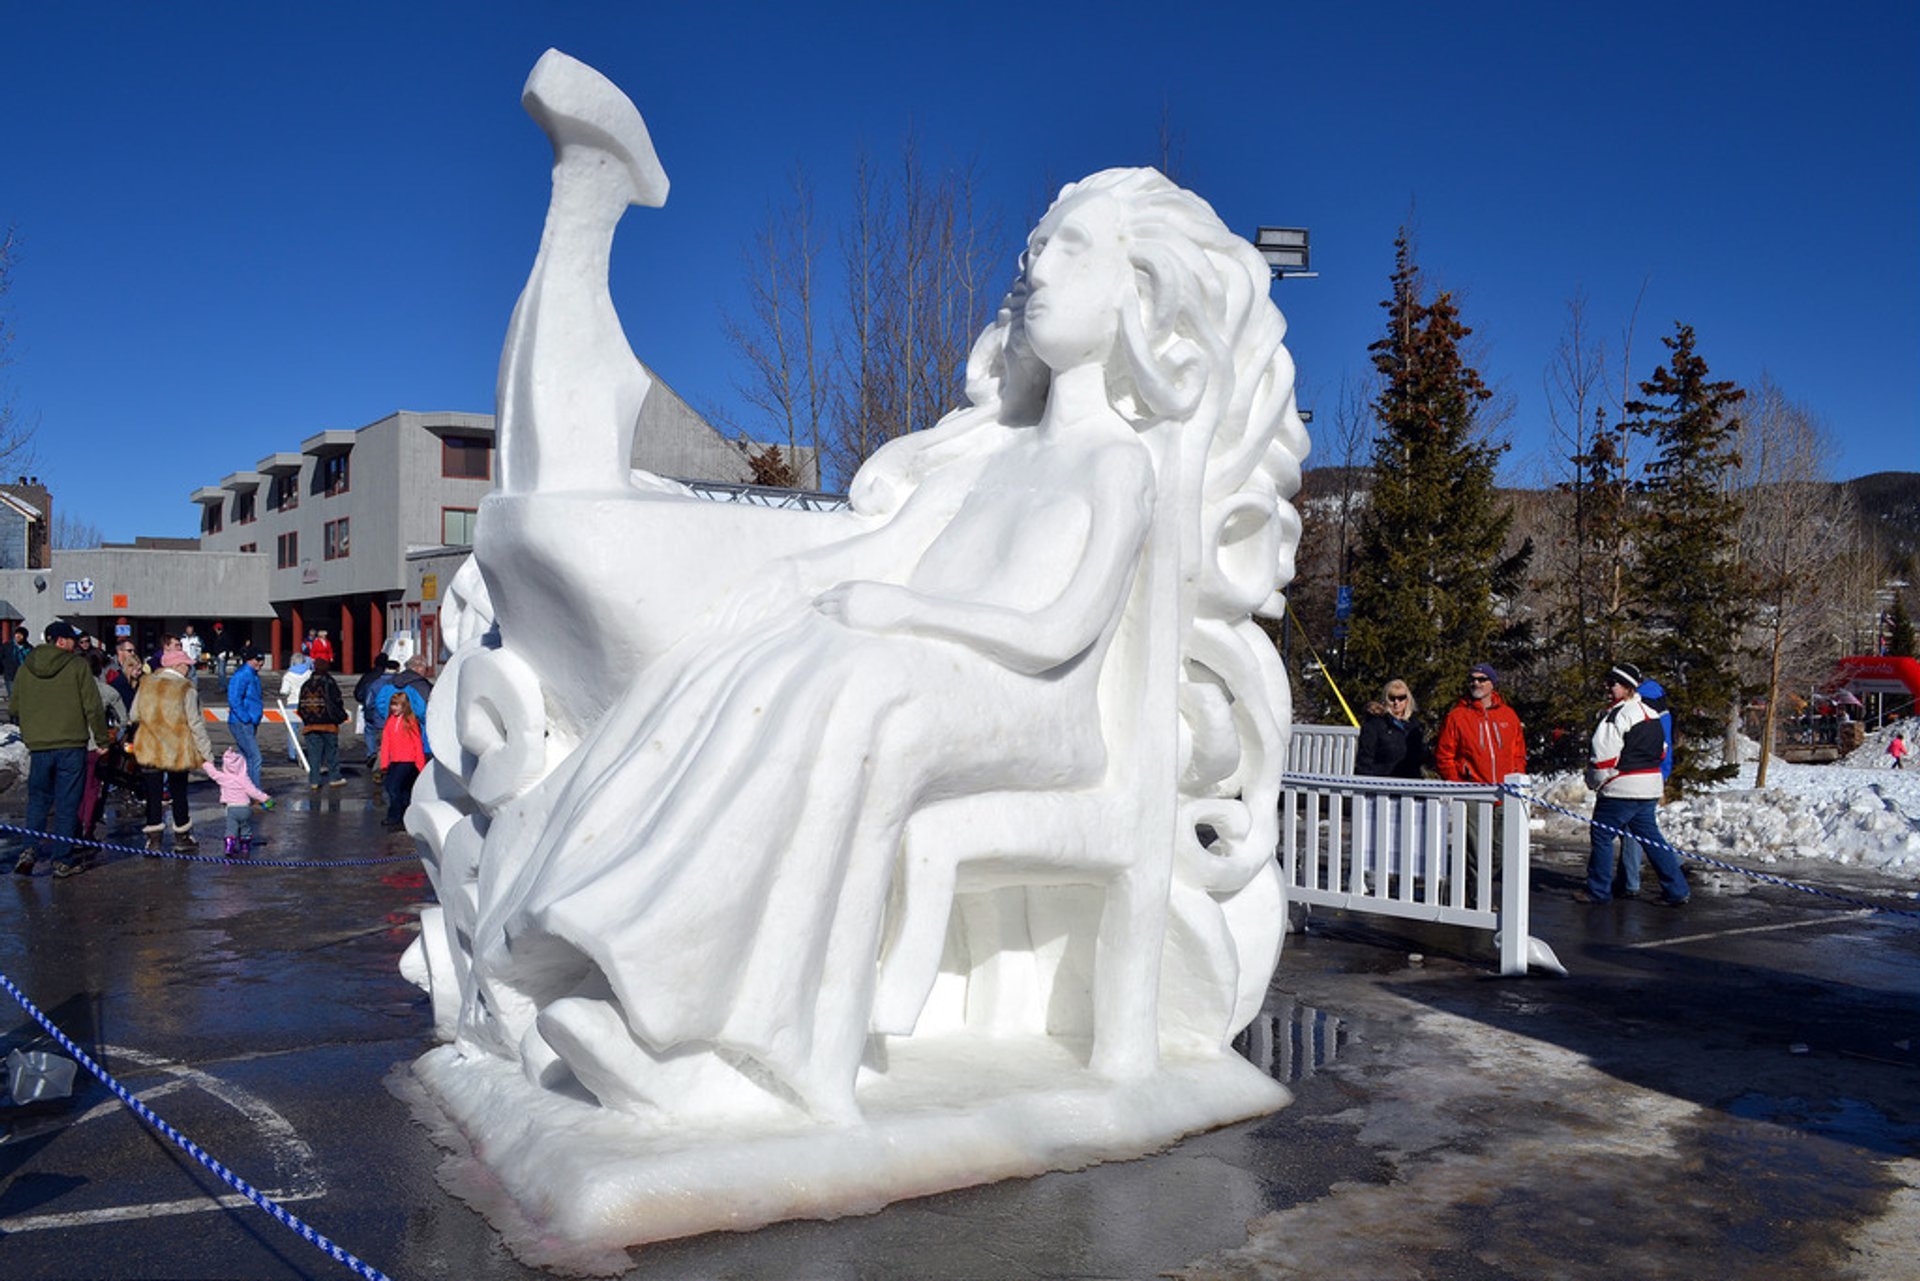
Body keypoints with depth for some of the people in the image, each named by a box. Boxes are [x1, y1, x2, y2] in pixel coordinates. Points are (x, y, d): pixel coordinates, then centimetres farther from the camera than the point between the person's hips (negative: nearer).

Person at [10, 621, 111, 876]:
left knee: (38, 800, 17)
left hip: (38, 747, 4)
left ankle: (30, 849, 1)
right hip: (72, 745, -4)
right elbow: (93, 707, -8)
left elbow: (15, 710, 13)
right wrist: (102, 737, 2)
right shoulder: (77, 665, -7)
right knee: (67, 804, 3)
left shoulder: (26, 667, 7)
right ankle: (63, 860, 6)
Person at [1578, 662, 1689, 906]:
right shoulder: (1651, 714, 12)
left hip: (1621, 791, -9)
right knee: (1650, 836, 13)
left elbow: (1604, 757, -18)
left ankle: (1598, 891, 10)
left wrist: (1595, 783, -3)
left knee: (1602, 836, 3)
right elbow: (1662, 752, 20)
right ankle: (1677, 890, 12)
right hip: (1649, 789, 9)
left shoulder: (1617, 715, -16)